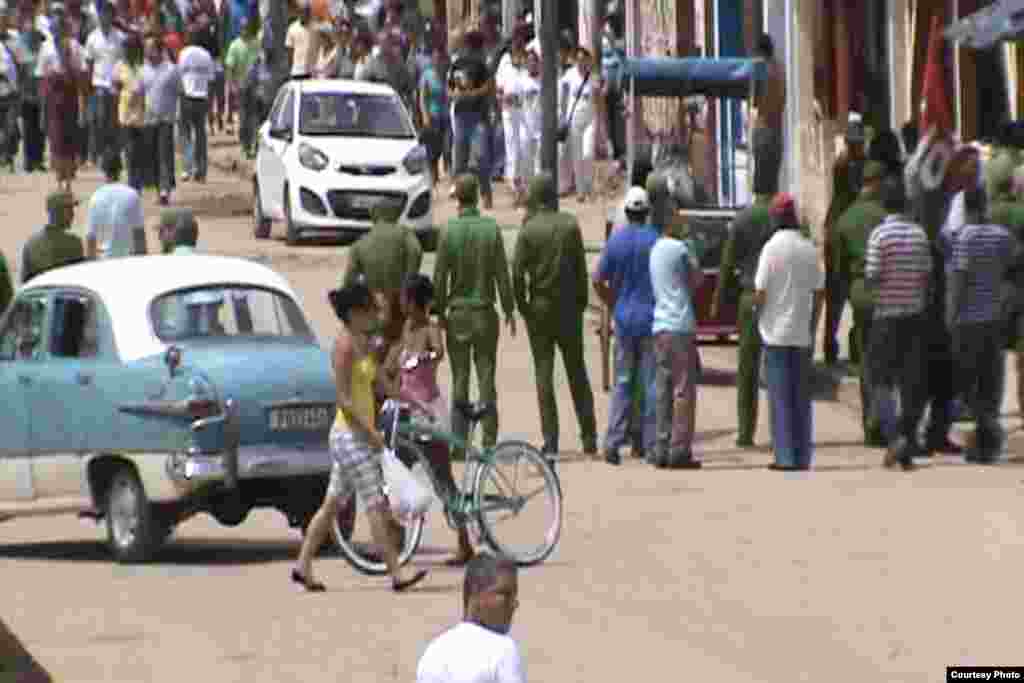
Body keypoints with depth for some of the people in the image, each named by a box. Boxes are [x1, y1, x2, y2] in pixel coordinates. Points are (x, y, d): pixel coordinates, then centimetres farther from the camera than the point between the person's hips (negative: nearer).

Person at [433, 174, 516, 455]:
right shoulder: (491, 228, -6)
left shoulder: (449, 231, -8)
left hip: (458, 314, 0)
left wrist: (440, 312, 4)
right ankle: (489, 440, 1)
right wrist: (509, 309, 5)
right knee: (487, 378, 3)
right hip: (485, 311, 0)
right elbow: (502, 273, -4)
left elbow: (440, 276, -6)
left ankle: (459, 440, 4)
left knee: (460, 379, 5)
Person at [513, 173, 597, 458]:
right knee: (577, 372, 11)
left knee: (544, 373, 2)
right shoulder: (570, 224, -4)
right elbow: (581, 266, -2)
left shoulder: (528, 230, -9)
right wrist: (582, 301, 6)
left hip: (540, 307, -2)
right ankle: (589, 437, 9)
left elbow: (518, 272, -11)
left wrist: (521, 304, 1)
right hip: (569, 307, 2)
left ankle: (550, 439, -4)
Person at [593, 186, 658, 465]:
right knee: (651, 384, 3)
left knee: (622, 383, 9)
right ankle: (651, 447, 3)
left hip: (624, 319, 2)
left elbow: (598, 280, 0)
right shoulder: (656, 240, -8)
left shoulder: (615, 240, -1)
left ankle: (613, 443, 0)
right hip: (651, 318, -2)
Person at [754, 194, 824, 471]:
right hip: (802, 333, 4)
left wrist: (758, 312, 8)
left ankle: (785, 456, -4)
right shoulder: (809, 249, 2)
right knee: (801, 397, 10)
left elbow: (760, 292, -12)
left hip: (776, 332, -4)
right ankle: (802, 457, 9)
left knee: (780, 397, -1)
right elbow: (819, 292, 6)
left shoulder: (772, 248, -10)